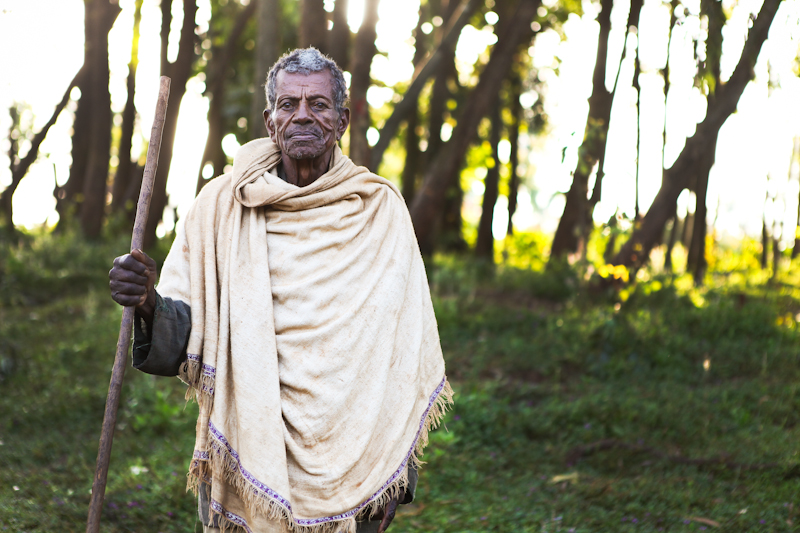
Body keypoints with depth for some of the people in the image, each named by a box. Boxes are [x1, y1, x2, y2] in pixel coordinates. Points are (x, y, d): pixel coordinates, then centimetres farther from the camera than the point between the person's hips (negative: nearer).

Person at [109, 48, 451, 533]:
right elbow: (184, 336, -4)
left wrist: (396, 470, 0)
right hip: (246, 452, 0)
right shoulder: (223, 204, -1)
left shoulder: (379, 209, 0)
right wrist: (149, 304, -26)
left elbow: (404, 349, 2)